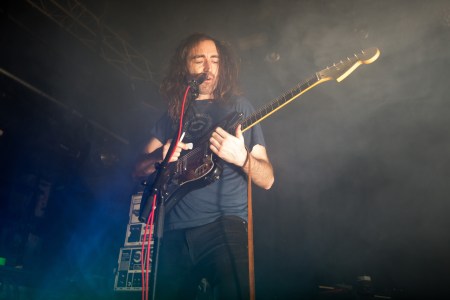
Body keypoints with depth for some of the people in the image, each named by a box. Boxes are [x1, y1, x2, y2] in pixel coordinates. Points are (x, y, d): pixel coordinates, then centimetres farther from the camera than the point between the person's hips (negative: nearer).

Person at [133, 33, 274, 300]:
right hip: (174, 232, 3)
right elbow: (139, 169, 17)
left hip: (224, 225, -3)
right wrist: (160, 156, -5)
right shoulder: (173, 112, 16)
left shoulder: (238, 106, 7)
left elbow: (267, 179, 3)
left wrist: (242, 158, -19)